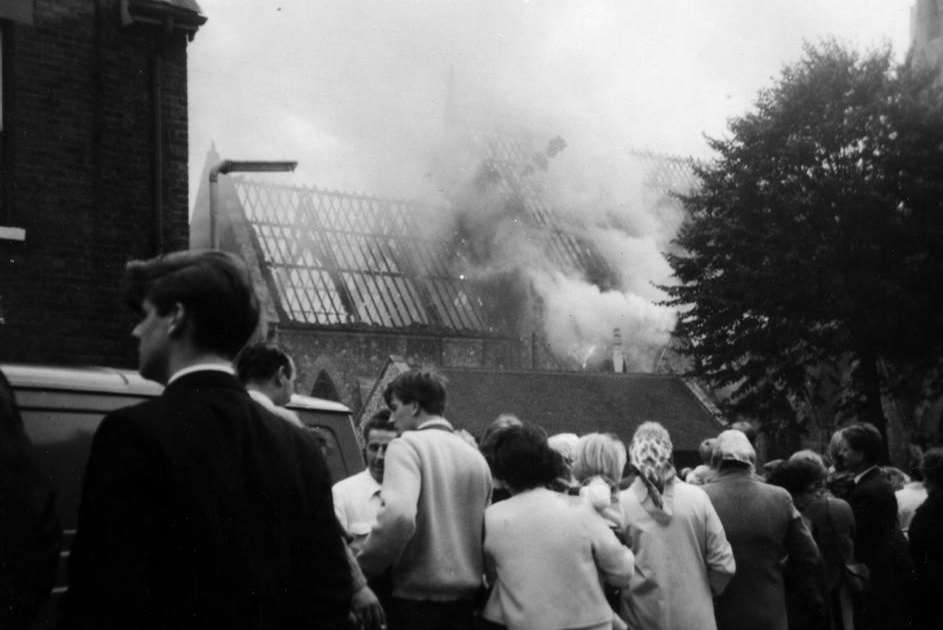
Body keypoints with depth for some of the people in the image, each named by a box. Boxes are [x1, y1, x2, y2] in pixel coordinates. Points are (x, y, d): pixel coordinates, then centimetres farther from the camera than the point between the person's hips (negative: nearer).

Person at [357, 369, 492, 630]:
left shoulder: (407, 445, -8)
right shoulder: (476, 457, 14)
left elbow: (398, 516, -23)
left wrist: (363, 567, -12)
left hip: (419, 600, -7)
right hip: (467, 602, 7)